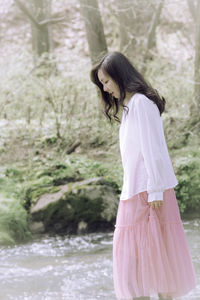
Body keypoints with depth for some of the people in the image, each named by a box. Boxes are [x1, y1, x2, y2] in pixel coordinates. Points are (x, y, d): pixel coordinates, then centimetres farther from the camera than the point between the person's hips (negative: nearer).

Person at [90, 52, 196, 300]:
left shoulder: (141, 103, -10)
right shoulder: (129, 105, 18)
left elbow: (152, 150, -16)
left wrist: (154, 191, -18)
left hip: (148, 191, -9)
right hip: (134, 192, 9)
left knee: (155, 252, -5)